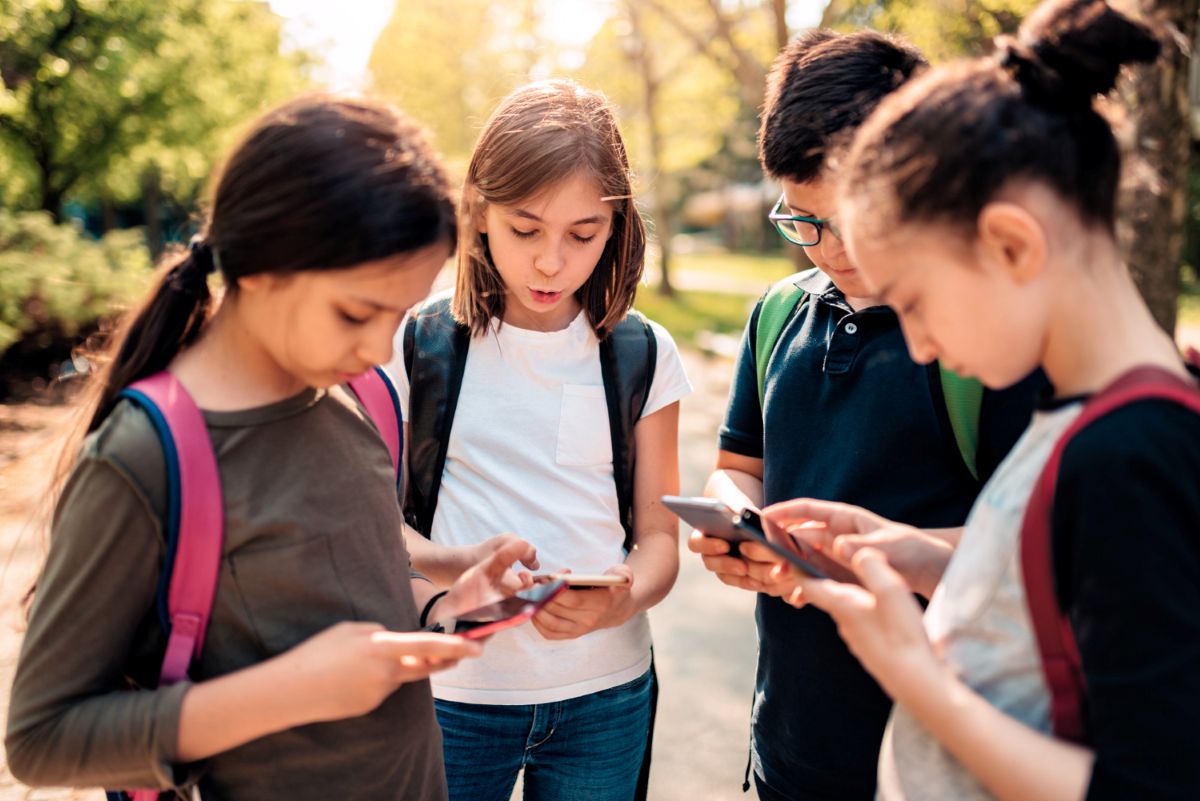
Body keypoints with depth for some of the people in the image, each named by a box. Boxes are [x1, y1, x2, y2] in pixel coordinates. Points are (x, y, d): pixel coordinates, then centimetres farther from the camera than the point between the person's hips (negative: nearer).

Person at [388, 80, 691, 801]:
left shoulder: (643, 355, 0)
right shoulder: (419, 345, -4)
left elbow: (659, 535, 1)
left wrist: (619, 603, -20)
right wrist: (456, 569, -21)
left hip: (605, 693, 1)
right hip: (454, 690, -1)